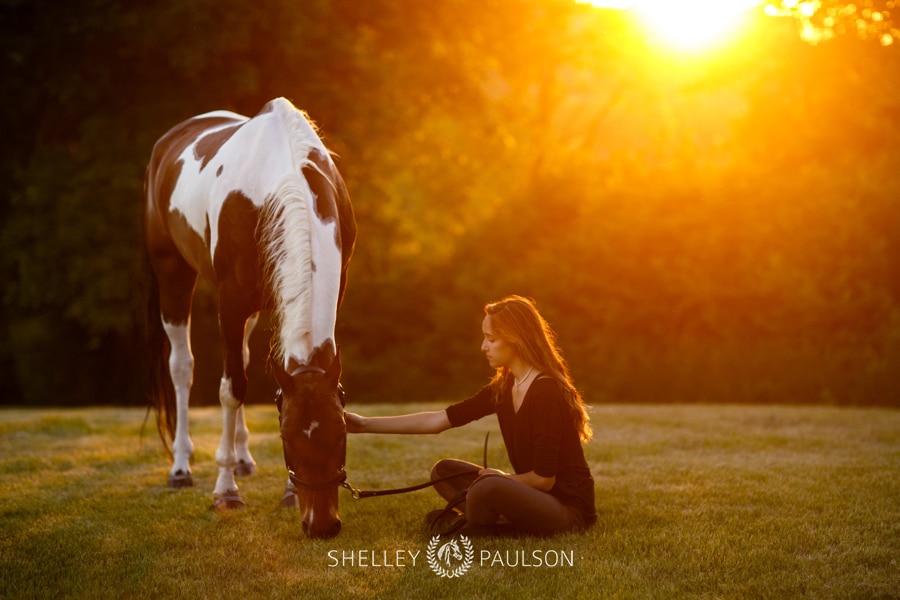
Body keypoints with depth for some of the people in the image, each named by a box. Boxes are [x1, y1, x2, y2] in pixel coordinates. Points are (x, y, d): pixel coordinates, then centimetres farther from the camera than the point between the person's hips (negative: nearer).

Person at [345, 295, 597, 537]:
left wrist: (503, 478, -2)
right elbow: (439, 419, 4)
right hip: (535, 495, 9)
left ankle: (469, 535, -3)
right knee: (444, 471, 10)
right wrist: (367, 424, 2)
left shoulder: (547, 392, -21)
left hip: (569, 509, -9)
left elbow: (543, 478, -20)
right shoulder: (503, 388, 5)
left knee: (489, 488, -33)